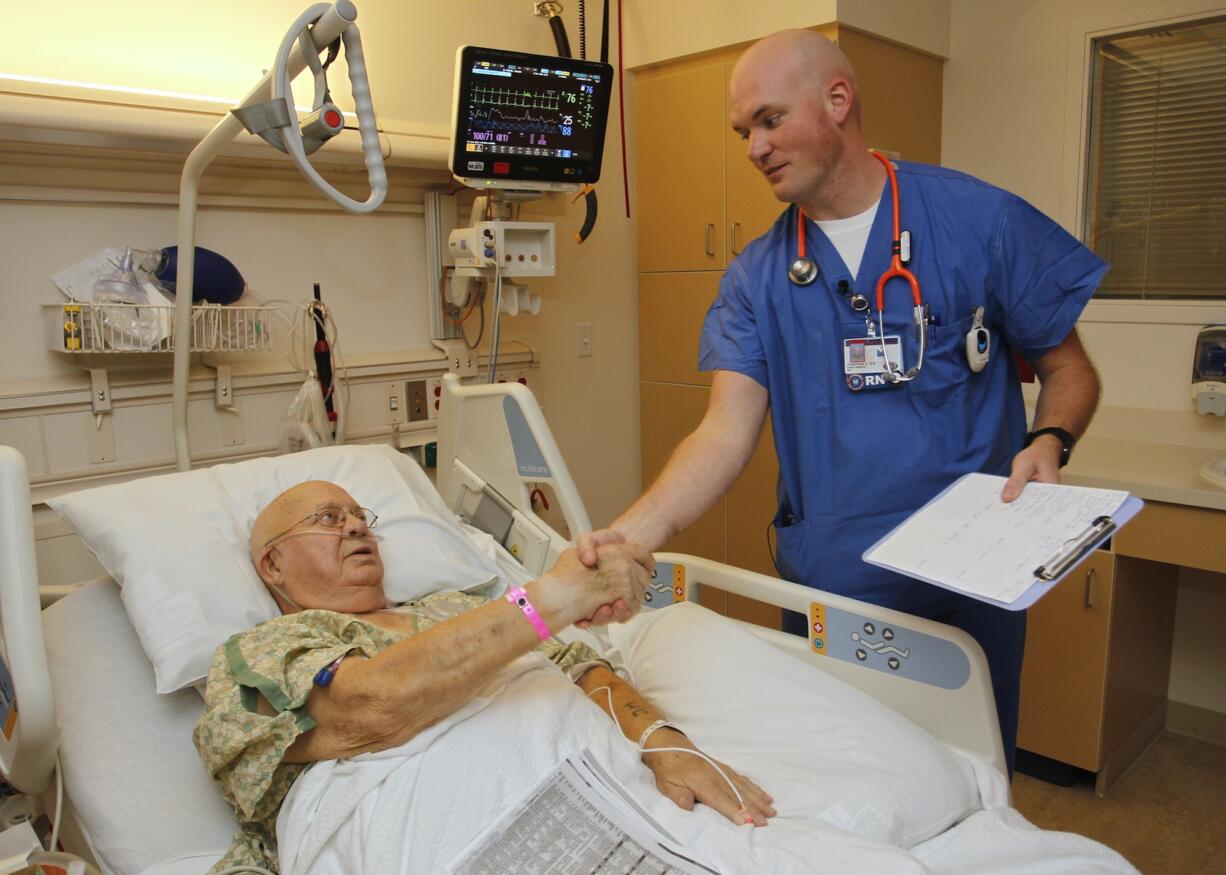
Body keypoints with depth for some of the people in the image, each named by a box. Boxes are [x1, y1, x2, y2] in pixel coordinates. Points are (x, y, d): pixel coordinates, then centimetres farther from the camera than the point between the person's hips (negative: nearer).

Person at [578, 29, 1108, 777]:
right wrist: (639, 530, -28)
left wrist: (1049, 444, -18)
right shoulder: (756, 278, 0)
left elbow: (1067, 367, 4)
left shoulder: (981, 221, -5)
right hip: (824, 589, 2)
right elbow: (728, 432, -11)